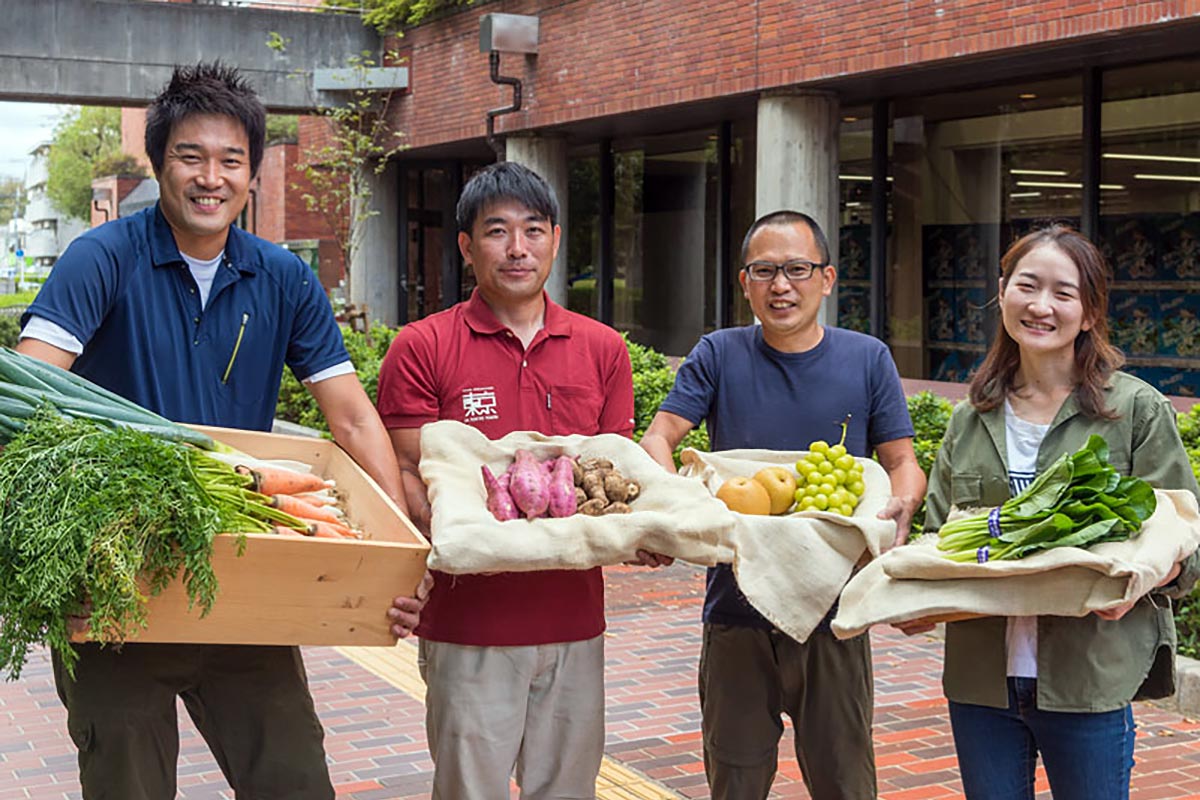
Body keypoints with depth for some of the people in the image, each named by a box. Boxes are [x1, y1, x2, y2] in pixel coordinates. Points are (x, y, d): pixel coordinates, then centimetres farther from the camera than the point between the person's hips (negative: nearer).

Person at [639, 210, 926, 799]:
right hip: (736, 612, 0)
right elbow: (657, 438, -5)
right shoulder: (718, 356, 3)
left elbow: (903, 462, 4)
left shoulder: (867, 360, 4)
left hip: (834, 614, 0)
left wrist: (901, 504, -19)